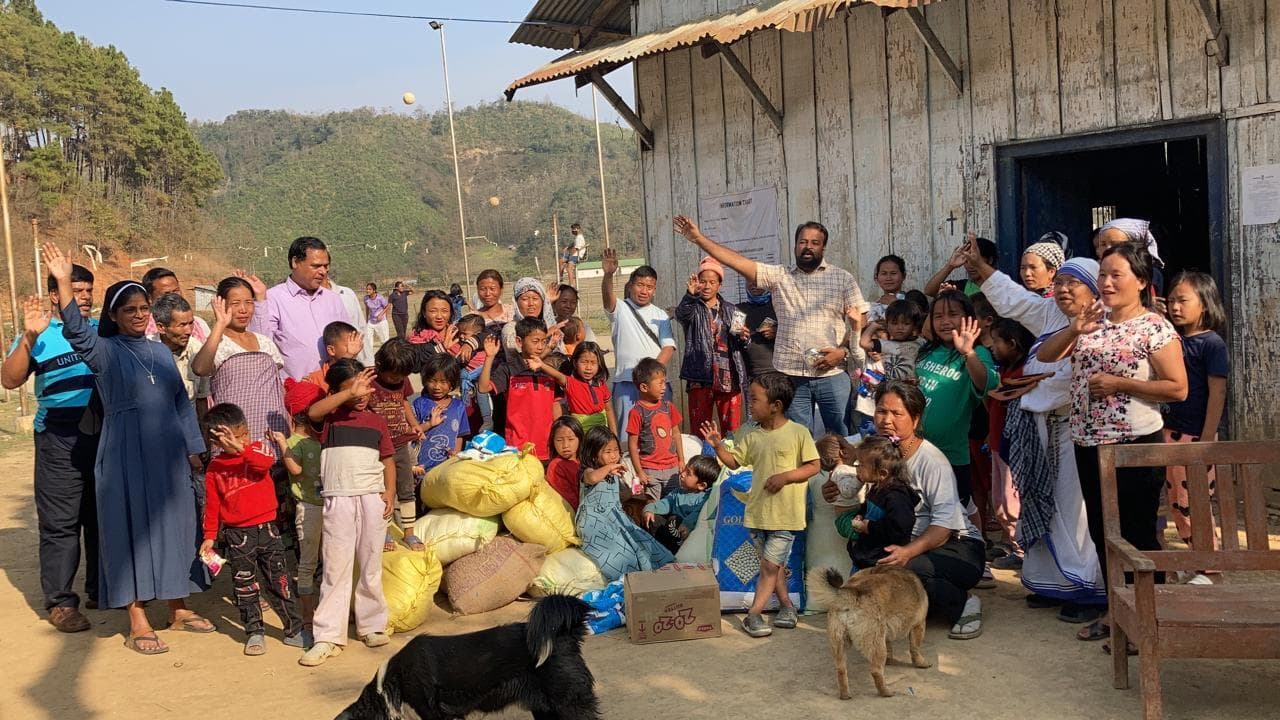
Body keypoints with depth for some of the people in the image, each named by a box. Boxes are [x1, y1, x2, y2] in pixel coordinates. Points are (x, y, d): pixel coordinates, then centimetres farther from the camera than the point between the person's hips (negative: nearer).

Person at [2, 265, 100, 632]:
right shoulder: (41, 334, -1)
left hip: (105, 439, 4)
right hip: (60, 443, -4)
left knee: (103, 518, 11)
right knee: (59, 523, -2)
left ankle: (100, 591, 23)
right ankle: (60, 602, 5)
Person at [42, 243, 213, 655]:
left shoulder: (161, 352, 13)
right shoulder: (103, 352, -1)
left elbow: (182, 401, 15)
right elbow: (75, 331, -21)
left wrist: (194, 447, 12)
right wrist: (63, 283, -33)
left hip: (169, 455, 5)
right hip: (126, 456, -5)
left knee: (175, 526, 10)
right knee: (132, 529, -2)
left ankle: (177, 609, 23)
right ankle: (137, 623, 4)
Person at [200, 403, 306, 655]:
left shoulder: (257, 449, -2)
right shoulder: (215, 467, 0)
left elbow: (265, 463, -26)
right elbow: (212, 504, 5)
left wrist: (242, 448, -38)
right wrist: (210, 536, 5)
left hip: (266, 528, 0)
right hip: (237, 534, 1)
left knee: (280, 581, 5)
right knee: (245, 586, 7)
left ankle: (294, 630, 13)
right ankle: (254, 633, 19)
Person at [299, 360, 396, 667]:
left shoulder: (376, 420, 13)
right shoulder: (332, 415, 5)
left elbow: (388, 459, 14)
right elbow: (313, 412, -19)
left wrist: (390, 491, 0)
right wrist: (350, 393, -23)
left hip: (372, 499, 2)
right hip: (338, 500, -2)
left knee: (370, 568, 9)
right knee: (335, 569, -2)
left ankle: (371, 625, 21)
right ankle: (328, 636, 2)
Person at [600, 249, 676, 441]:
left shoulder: (660, 315, 14)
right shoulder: (621, 309, 5)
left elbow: (668, 347, 4)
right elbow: (607, 297, -17)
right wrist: (608, 275, -38)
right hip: (626, 382, -3)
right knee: (627, 433, -3)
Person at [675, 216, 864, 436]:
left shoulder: (843, 279, 4)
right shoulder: (779, 277, 7)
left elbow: (860, 323, 3)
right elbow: (739, 262, 0)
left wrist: (843, 350, -13)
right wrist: (699, 238, -7)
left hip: (832, 374, -1)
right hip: (791, 376, 2)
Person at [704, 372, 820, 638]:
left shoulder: (799, 433, -9)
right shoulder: (753, 437, 5)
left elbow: (813, 466, -7)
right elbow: (734, 462, 10)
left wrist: (785, 476, -18)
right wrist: (718, 446, -6)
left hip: (785, 513, -5)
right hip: (758, 511, 6)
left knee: (770, 565, -4)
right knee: (773, 564, 15)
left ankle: (753, 614, 0)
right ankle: (786, 606, 29)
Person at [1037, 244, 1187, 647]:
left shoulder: (1155, 328, -9)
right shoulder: (1092, 321, 9)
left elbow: (1177, 388, -13)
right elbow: (1044, 355, 5)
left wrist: (1119, 383, -18)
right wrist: (1073, 330, -12)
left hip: (1136, 445, -7)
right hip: (1088, 444, 7)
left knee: (1137, 535, 2)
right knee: (1101, 531, 15)